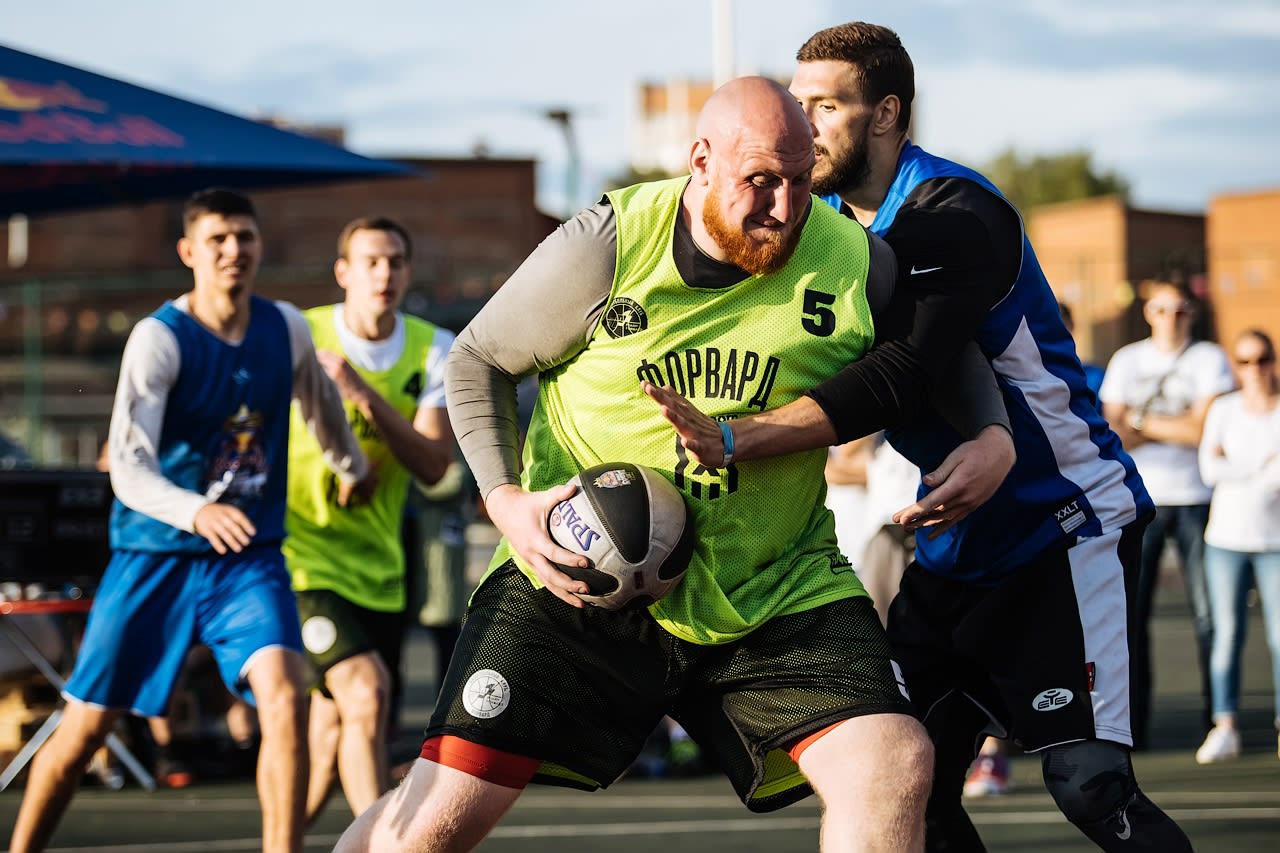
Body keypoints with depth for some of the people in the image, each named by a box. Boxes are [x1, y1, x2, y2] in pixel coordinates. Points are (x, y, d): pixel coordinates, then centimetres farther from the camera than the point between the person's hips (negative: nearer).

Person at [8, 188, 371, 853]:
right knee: (86, 725, 5)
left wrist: (351, 466, 39)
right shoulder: (159, 338, -15)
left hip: (249, 554, 3)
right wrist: (196, 511, -42)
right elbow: (127, 467, -24)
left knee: (285, 694, -21)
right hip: (156, 552, -3)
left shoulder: (287, 329, 0)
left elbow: (320, 401, 24)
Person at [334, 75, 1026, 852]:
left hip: (773, 593, 2)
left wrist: (990, 437, -9)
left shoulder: (856, 264, -7)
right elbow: (477, 362, 3)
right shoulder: (604, 248, -11)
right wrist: (506, 498, -11)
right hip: (577, 582, -1)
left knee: (896, 766, -20)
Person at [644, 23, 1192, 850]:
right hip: (958, 541, 8)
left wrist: (735, 442, -39)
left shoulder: (954, 215, -21)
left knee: (1089, 780, -16)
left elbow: (895, 381, -32)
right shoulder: (837, 224, 5)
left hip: (1066, 519, -8)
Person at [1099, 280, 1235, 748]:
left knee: (1208, 613, -3)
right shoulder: (1126, 360, 11)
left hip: (1195, 499, -2)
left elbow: (1203, 428, -8)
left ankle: (1217, 718, 5)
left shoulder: (1209, 359, 3)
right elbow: (1115, 435, 5)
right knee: (1130, 612, -4)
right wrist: (1176, 429, -5)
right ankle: (1130, 722, 0)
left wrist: (1143, 423, -2)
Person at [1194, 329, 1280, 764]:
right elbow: (1210, 470, -5)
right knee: (1227, 634, 0)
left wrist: (1235, 467, -11)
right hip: (1226, 536, 1)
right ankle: (1225, 728, 4)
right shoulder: (1223, 410, 6)